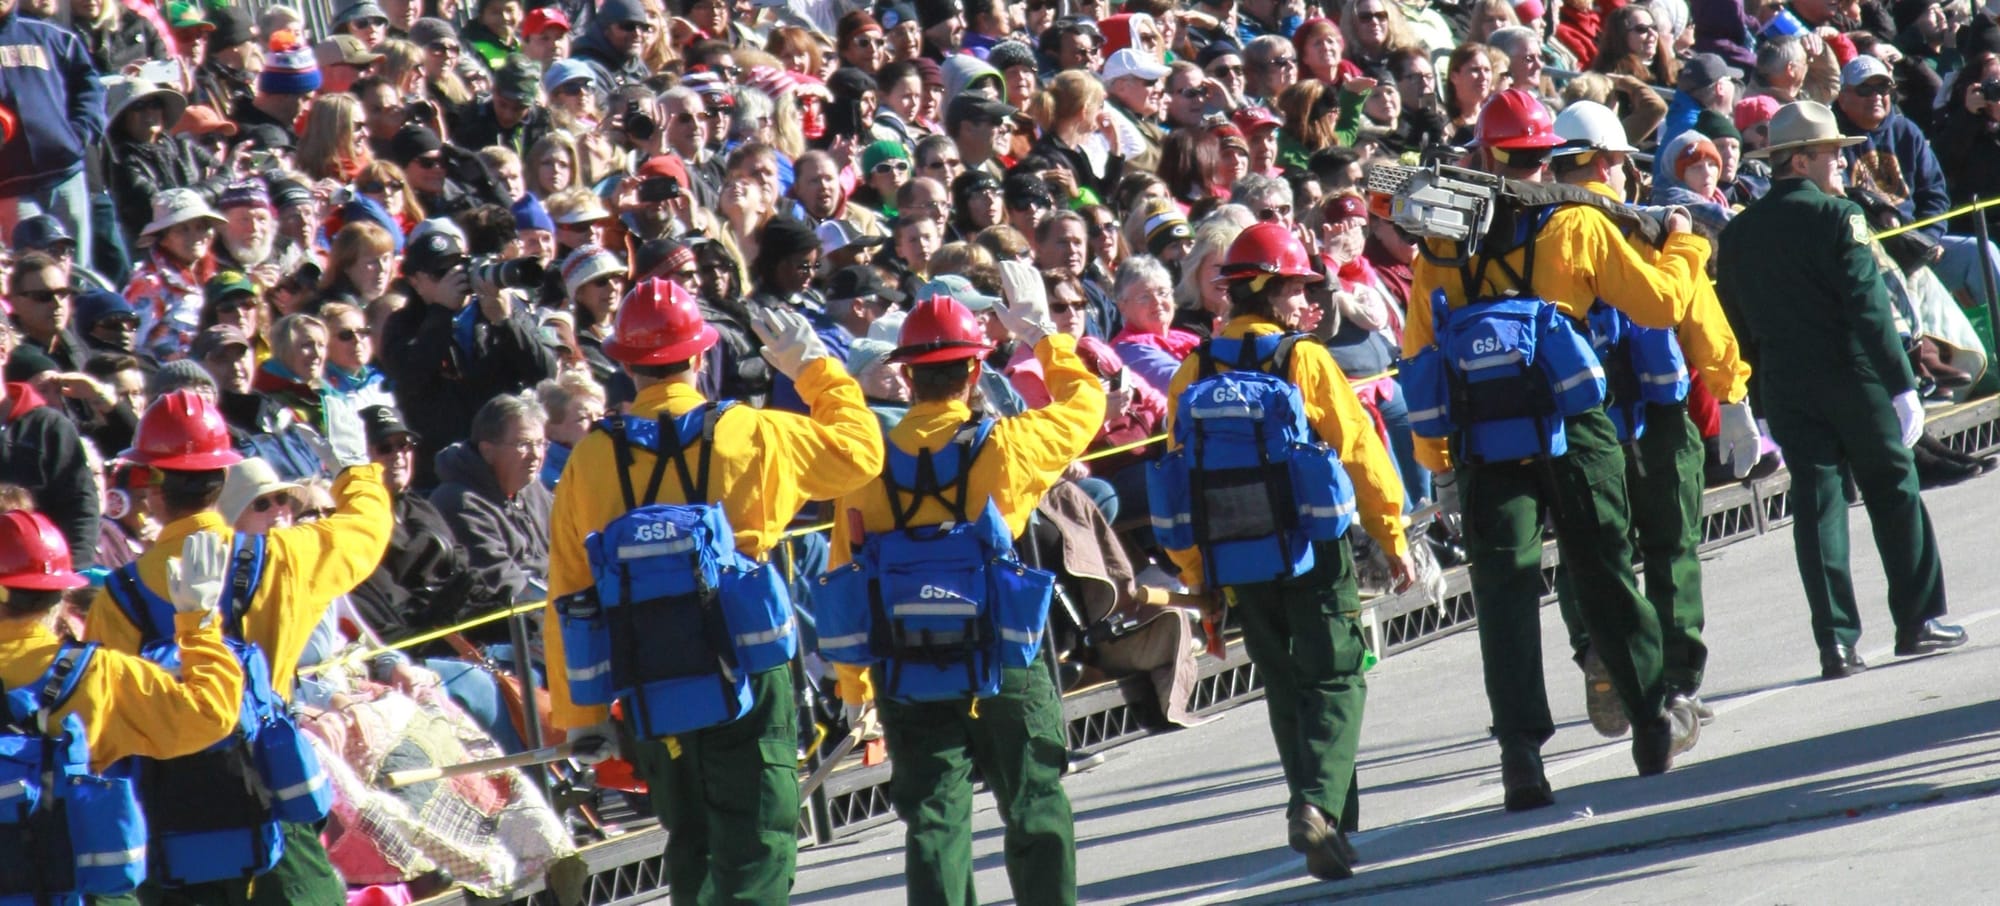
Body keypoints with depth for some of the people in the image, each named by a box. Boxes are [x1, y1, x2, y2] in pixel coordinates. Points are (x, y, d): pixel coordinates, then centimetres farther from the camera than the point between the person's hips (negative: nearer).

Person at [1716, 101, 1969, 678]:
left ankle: (1837, 641, -1)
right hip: (1851, 375, -4)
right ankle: (1918, 621, 13)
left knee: (1817, 505, 4)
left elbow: (1740, 325, 9)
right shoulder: (1836, 217, -10)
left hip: (1786, 387, 4)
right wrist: (1901, 383, -12)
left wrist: (1765, 398, 14)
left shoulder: (1739, 232, 6)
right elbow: (1869, 306, -14)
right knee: (1894, 494, 9)